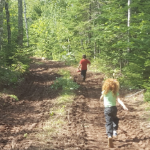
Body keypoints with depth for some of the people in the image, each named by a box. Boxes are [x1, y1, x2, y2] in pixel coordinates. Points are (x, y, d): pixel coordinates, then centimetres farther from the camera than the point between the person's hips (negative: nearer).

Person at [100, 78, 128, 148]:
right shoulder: (115, 93, -4)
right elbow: (118, 100, -18)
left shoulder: (104, 92, -1)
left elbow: (101, 97, 19)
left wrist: (101, 98, 42)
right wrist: (123, 106, -26)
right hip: (114, 108, 1)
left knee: (109, 123, -6)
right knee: (115, 119, 30)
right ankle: (115, 130, 12)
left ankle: (109, 136, -26)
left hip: (107, 109, -1)